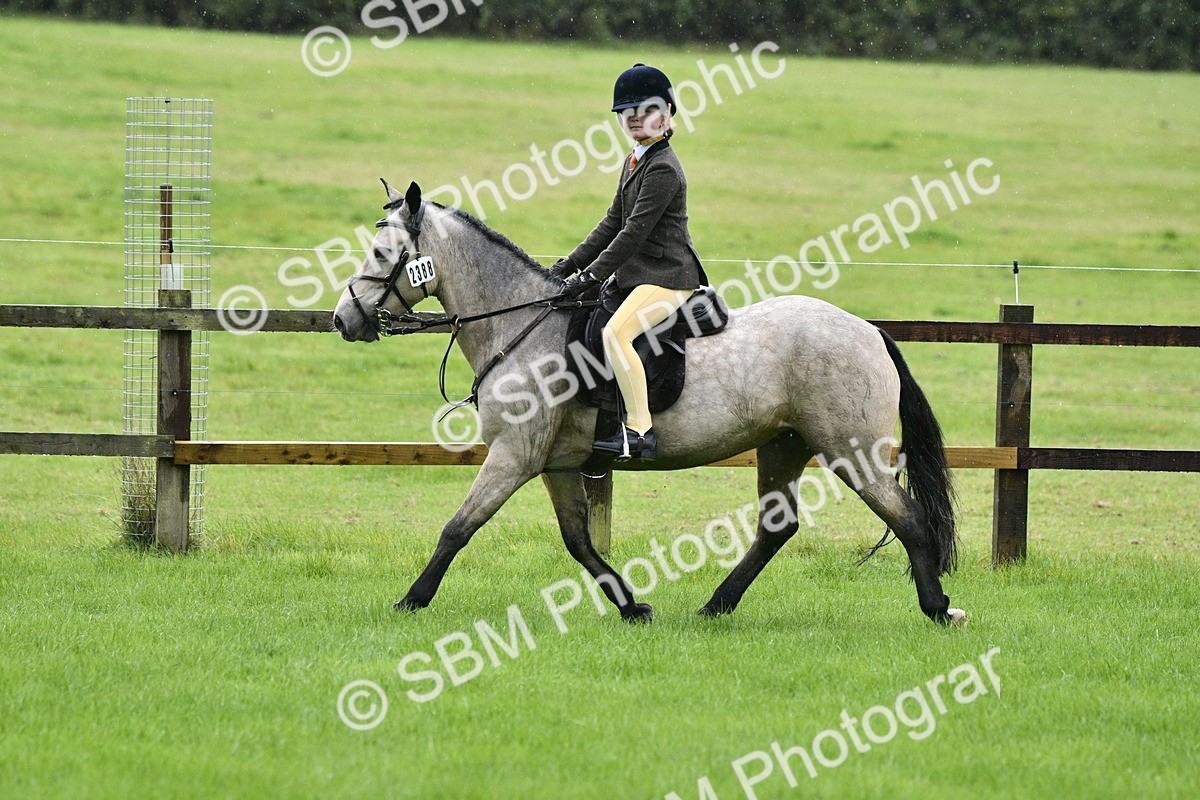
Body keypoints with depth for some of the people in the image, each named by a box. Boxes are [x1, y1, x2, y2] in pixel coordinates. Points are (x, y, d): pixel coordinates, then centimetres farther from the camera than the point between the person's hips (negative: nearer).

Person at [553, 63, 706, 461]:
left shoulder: (663, 168, -15)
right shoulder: (633, 162, 16)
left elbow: (634, 232, -20)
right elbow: (613, 224, 18)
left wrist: (591, 275, -21)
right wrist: (569, 265, 10)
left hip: (668, 277, -11)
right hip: (638, 276, 11)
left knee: (616, 331, -30)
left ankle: (640, 431, -30)